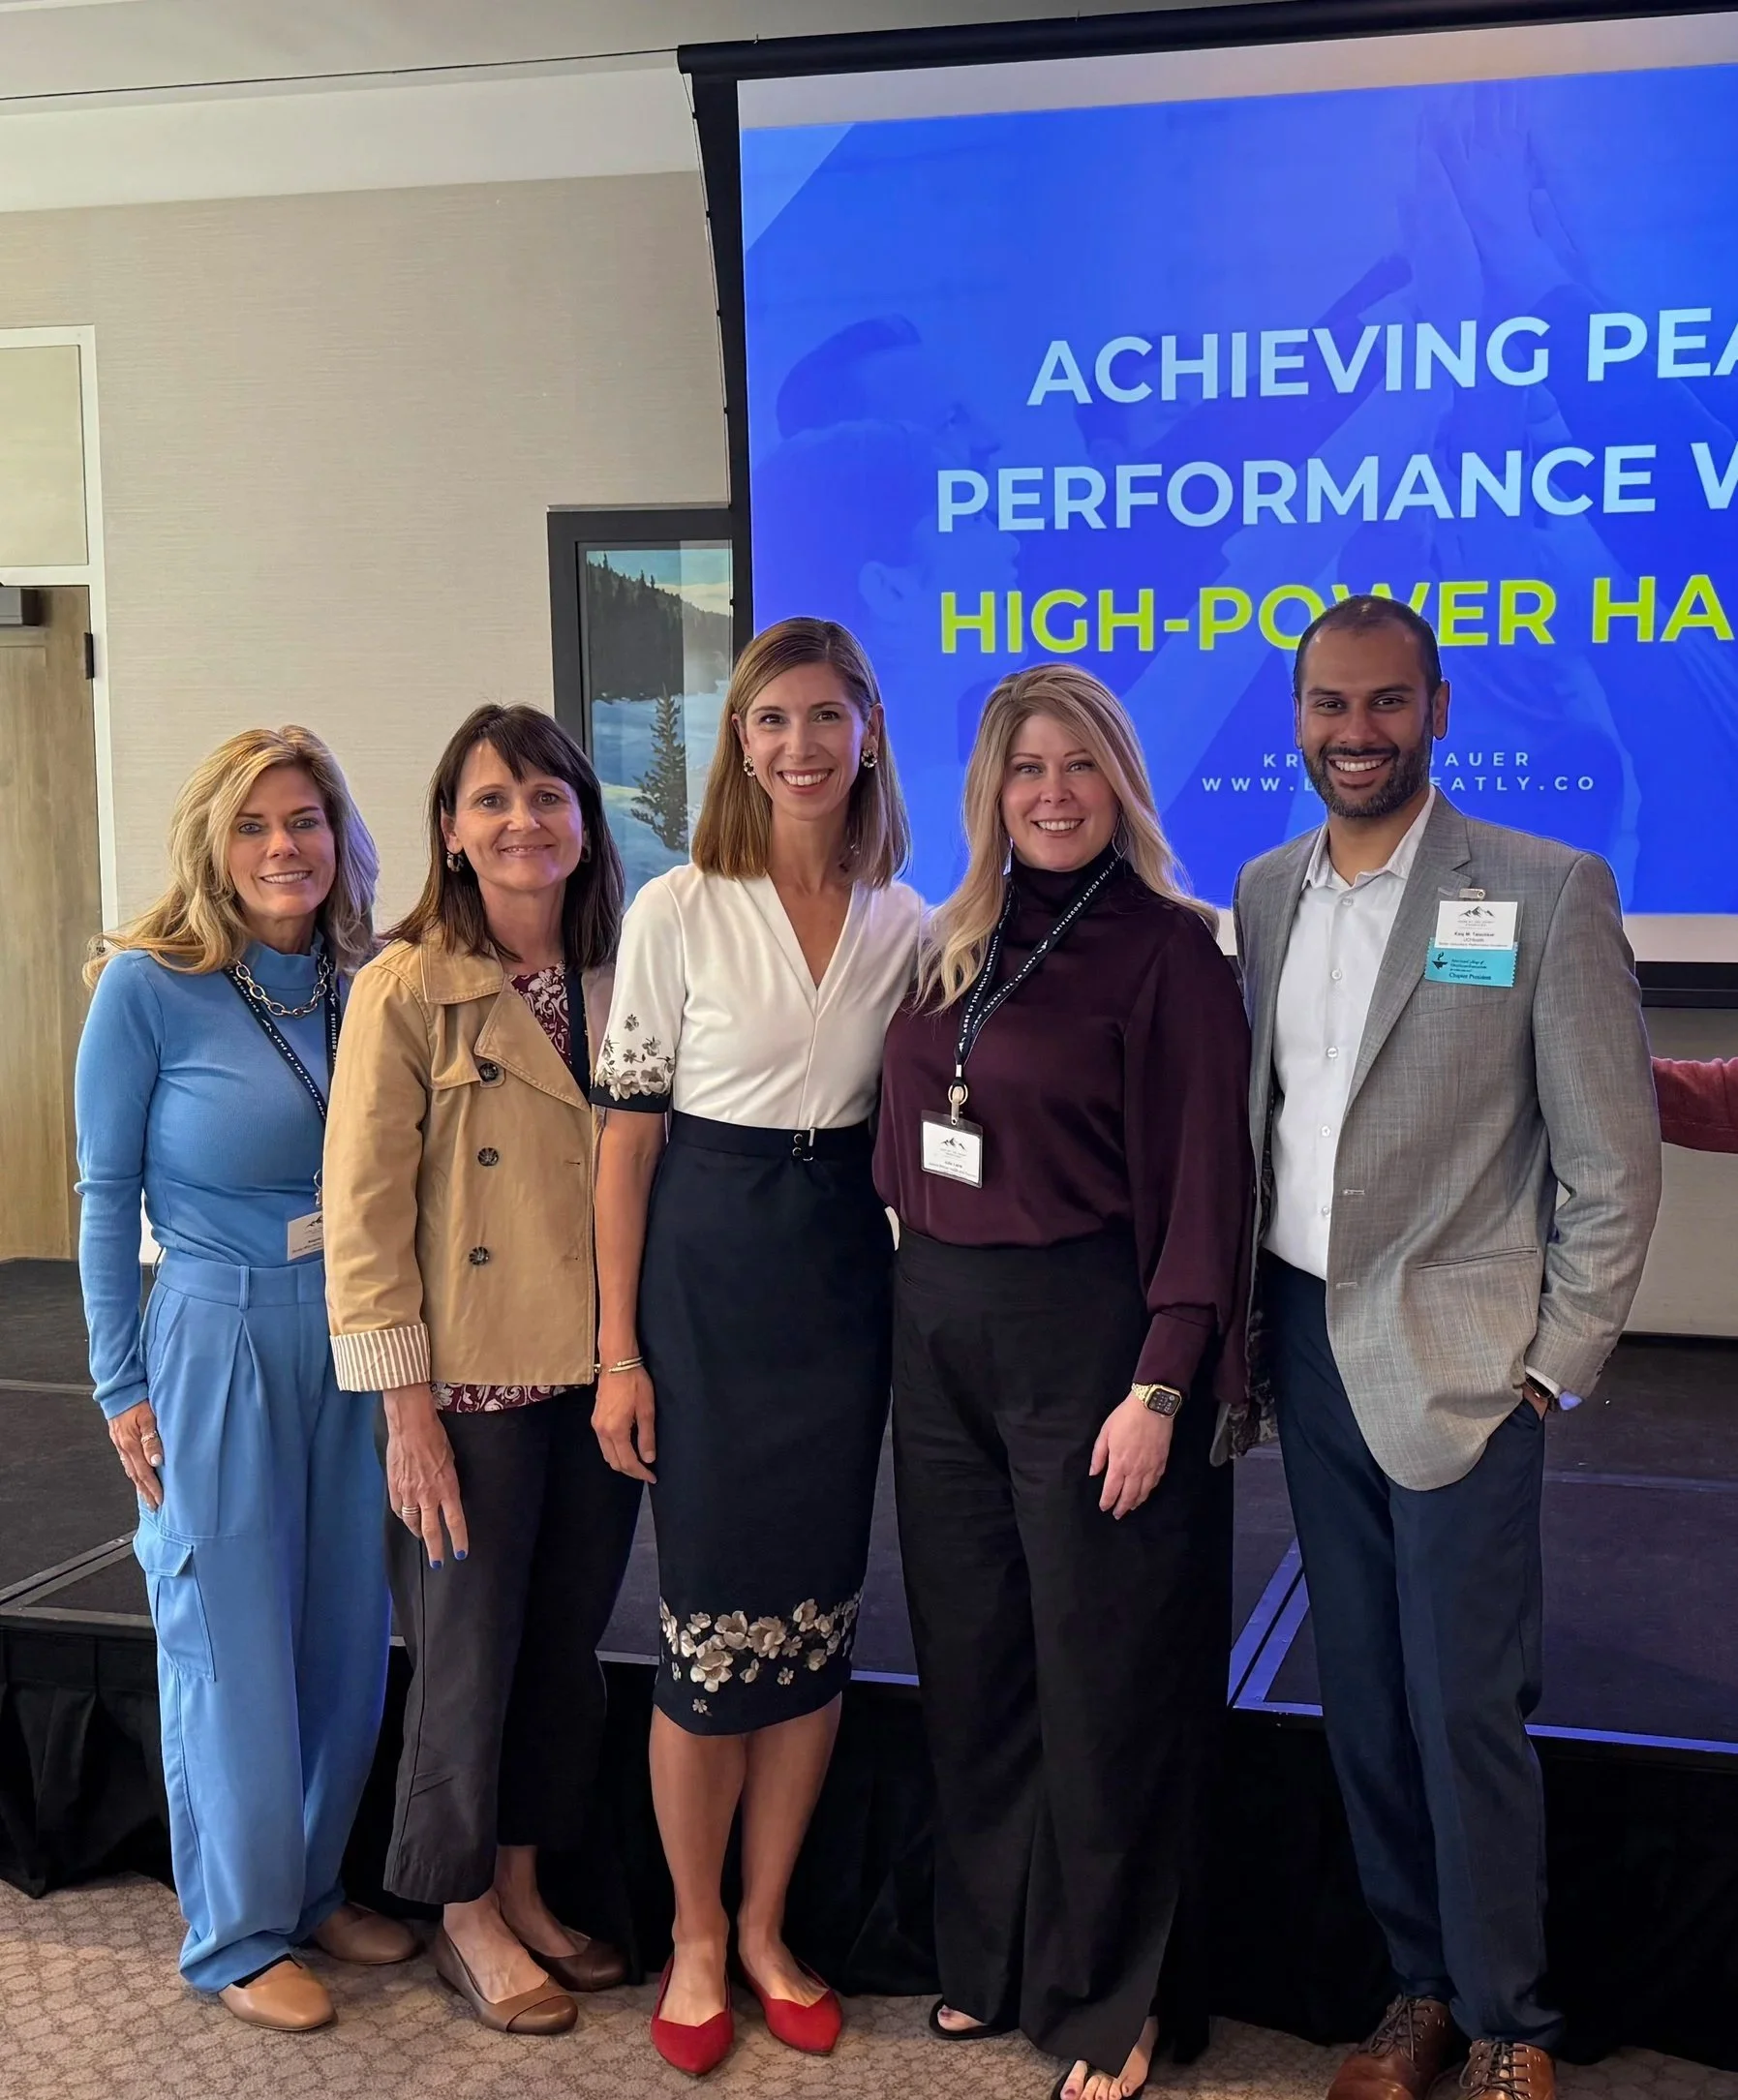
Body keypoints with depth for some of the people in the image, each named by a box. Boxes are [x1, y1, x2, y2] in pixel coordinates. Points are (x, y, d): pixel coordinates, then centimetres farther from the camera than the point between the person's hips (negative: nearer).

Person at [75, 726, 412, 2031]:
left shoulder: (366, 986, 3)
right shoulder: (149, 987, -9)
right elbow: (107, 1196, -5)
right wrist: (122, 1386, -6)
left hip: (358, 1343, 5)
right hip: (221, 1342, -5)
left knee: (347, 1632, 12)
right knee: (234, 1645, 5)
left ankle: (315, 1888, 32)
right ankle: (239, 1935, 21)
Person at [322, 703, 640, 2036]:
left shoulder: (619, 982, 5)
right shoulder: (405, 990, -10)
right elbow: (363, 1210, -11)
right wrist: (406, 1404, -14)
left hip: (599, 1376, 5)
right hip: (472, 1385, -5)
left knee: (567, 1649, 14)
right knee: (469, 1655, 7)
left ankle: (524, 1890, 33)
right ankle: (467, 1920, 26)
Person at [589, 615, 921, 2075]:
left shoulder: (902, 922, 6)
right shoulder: (679, 911, -5)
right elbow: (627, 1133, -5)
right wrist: (619, 1350, -7)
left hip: (844, 1272, 4)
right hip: (706, 1271, -3)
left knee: (816, 1616, 10)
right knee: (710, 1616, 1)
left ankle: (766, 1927, 27)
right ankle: (695, 1937, 22)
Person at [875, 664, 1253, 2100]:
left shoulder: (1167, 948, -8)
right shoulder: (954, 948, 10)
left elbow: (1206, 1179, -12)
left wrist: (1160, 1388, -17)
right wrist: (923, 1301, 5)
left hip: (1084, 1332, -6)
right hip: (941, 1332, 6)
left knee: (1099, 1671, 4)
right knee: (970, 1660, 14)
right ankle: (989, 1959, 31)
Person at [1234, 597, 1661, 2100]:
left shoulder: (1549, 892, -8)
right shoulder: (1264, 894, 8)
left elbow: (1613, 1162, -7)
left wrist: (1557, 1373, -8)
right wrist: (1238, 1328, 8)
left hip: (1460, 1360, -5)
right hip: (1310, 1346, 5)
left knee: (1467, 1708, 0)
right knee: (1362, 1696, 12)